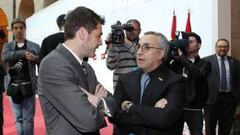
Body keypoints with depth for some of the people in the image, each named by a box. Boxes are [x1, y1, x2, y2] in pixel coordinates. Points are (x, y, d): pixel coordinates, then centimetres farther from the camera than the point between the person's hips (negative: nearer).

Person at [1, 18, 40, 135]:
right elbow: (5, 57, -12)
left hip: (28, 86, -2)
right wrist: (24, 53, -19)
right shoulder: (7, 46, 10)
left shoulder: (34, 46, 6)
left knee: (28, 118, 1)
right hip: (14, 86, 2)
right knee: (18, 119, 11)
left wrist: (35, 58, -19)